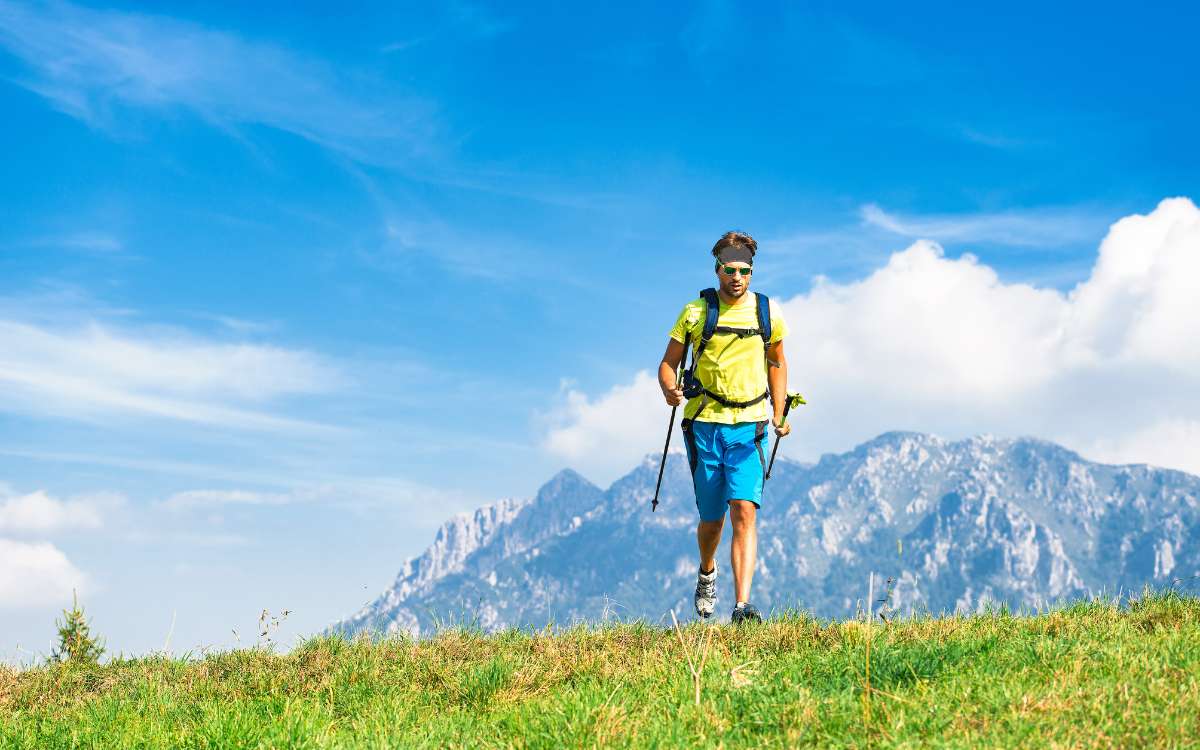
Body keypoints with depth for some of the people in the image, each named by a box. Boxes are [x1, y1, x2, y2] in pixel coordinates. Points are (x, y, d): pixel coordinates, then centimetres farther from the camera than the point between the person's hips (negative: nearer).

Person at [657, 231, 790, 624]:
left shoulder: (767, 312, 4)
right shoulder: (695, 312, 0)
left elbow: (777, 363, 18)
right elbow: (668, 363, 5)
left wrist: (779, 414, 7)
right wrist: (669, 389, -17)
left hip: (750, 426, 0)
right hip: (705, 424, 0)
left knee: (744, 510, -17)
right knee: (712, 518, 9)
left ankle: (742, 605, -22)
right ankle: (706, 573, 43)